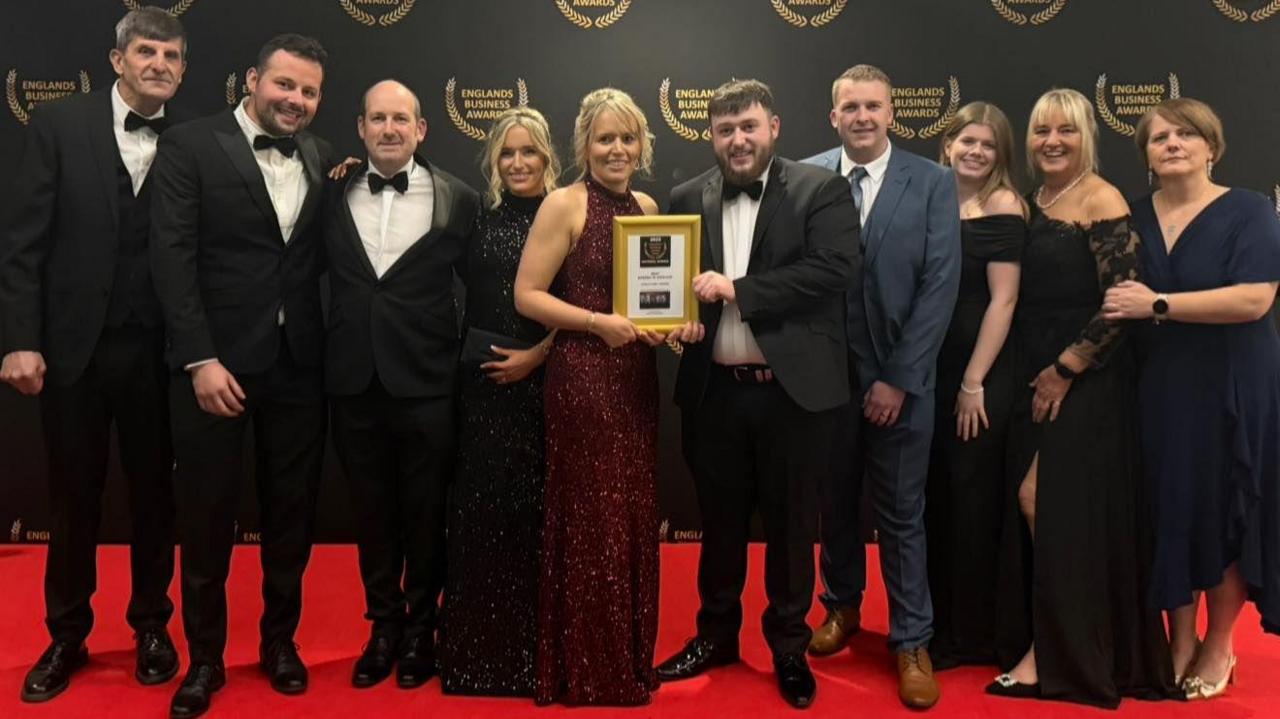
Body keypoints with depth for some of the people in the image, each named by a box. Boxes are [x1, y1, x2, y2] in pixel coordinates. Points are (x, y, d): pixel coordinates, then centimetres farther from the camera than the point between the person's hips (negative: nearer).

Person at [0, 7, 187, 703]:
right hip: (73, 344, 0)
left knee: (154, 492, 13)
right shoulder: (59, 123, -2)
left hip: (158, 350, 0)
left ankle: (151, 624, 31)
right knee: (72, 496, 12)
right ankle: (66, 634, 29)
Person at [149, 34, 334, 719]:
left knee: (291, 511, 13)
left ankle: (280, 639, 33)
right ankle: (205, 657, 26)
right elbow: (173, 258, -11)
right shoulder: (188, 145, -4)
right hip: (216, 362, -3)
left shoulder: (322, 156, 9)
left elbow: (323, 256, 9)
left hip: (299, 363, 4)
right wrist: (201, 359, -15)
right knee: (206, 515, 8)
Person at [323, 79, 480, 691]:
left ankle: (421, 626, 27)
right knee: (372, 510, 13)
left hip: (426, 381, -2)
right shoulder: (333, 195, 5)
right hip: (354, 380, 2)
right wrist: (328, 353, 0)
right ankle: (383, 623, 29)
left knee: (426, 510, 9)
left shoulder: (459, 200, -1)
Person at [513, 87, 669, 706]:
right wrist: (598, 323, -19)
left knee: (634, 520, 12)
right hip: (582, 377, -6)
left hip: (636, 377, 6)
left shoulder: (647, 207, 11)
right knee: (593, 525, 1)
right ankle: (586, 674, 17)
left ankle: (631, 660, 29)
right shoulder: (564, 204, -7)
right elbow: (527, 296, -10)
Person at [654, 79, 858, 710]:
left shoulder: (821, 190, -4)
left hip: (792, 388, -3)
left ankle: (789, 646, 28)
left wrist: (737, 289, -19)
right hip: (713, 388, 3)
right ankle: (716, 634, 35)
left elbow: (836, 269, -16)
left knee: (789, 523, 10)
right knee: (719, 519, 17)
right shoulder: (689, 198, 7)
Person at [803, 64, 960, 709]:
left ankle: (911, 641, 21)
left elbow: (940, 287, -6)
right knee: (834, 500, 16)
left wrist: (899, 378, -11)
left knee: (902, 512, 6)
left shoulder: (933, 183, -2)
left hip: (899, 377, -1)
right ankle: (842, 605, 37)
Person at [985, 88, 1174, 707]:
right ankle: (1046, 642, 23)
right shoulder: (1032, 203, 11)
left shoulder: (1102, 203, -11)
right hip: (1035, 374, 7)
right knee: (1043, 507, 10)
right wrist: (1035, 372, 7)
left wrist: (1065, 369, -14)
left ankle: (1055, 654, 9)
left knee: (1046, 503, -6)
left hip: (1084, 378, -7)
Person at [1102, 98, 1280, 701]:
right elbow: (1119, 302, 17)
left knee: (1227, 510, 6)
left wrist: (1158, 305, -21)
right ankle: (1180, 640, 22)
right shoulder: (1133, 218, 8)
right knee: (1170, 510, 6)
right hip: (1159, 388, 4)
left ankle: (1219, 645, 23)